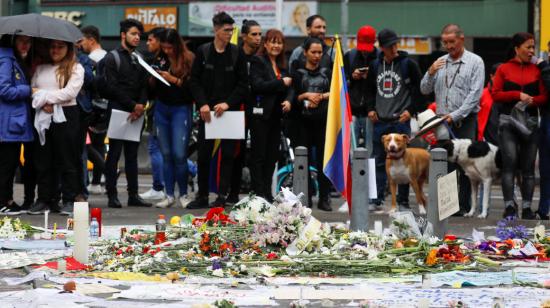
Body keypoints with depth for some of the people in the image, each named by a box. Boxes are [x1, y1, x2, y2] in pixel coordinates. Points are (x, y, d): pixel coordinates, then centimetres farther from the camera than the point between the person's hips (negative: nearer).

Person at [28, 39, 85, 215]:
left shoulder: (75, 68, 1)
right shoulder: (41, 68, 15)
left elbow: (70, 92, -11)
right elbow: (32, 89, 6)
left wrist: (44, 96, -9)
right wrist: (43, 103, -13)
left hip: (65, 117, -4)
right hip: (43, 118, 4)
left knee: (67, 160, -1)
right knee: (44, 160, 6)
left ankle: (69, 201, 3)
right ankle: (44, 199, 11)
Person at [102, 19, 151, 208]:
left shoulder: (138, 59, 19)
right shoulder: (112, 58, -1)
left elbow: (144, 86, 13)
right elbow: (112, 87, -10)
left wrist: (141, 105, -6)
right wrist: (133, 105, -12)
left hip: (135, 113, 6)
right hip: (117, 111, -6)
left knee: (132, 154, 7)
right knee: (114, 153, -4)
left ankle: (133, 195, 8)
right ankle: (112, 195, -4)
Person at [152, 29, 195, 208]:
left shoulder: (188, 60, -7)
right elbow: (152, 86, 14)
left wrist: (174, 80, -19)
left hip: (181, 109, -5)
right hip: (161, 108, 5)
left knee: (179, 154, -9)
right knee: (166, 154, 5)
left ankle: (183, 195, 4)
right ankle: (169, 195, 10)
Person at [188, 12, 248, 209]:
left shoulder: (236, 53, 0)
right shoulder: (203, 52, 1)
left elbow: (242, 84, 0)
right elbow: (194, 81, 2)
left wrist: (227, 103, -11)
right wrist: (202, 104, -9)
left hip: (229, 110, 0)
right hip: (207, 110, 1)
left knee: (227, 154, 0)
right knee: (203, 154, 4)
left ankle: (222, 196, 5)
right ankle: (202, 196, 13)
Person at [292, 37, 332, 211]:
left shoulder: (327, 73, 14)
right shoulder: (298, 74, 9)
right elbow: (293, 97, 3)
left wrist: (318, 97, -7)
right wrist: (306, 96, -13)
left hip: (323, 121, 1)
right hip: (304, 121, -1)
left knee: (323, 159, -2)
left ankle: (324, 198, 0)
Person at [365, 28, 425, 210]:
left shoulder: (408, 64, -3)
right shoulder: (375, 65, 10)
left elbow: (420, 89, 0)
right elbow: (370, 89, 22)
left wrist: (411, 110, -7)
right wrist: (370, 109, 9)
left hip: (400, 120, -4)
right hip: (380, 121, 4)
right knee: (379, 161, 5)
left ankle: (403, 201, 4)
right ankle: (377, 200, 10)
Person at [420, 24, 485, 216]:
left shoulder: (475, 62, -1)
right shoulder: (440, 62, 14)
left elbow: (475, 94, -9)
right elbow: (425, 90, 13)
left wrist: (455, 115, -16)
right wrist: (430, 73, -7)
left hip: (466, 121, -4)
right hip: (443, 121, 4)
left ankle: (464, 206, -3)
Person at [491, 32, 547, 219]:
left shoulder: (536, 70, 8)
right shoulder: (504, 69, 3)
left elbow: (544, 96, 6)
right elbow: (495, 94, -2)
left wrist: (532, 100, -14)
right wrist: (518, 95, -12)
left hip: (530, 121, 2)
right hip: (508, 121, -2)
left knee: (528, 166, 3)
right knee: (510, 163, -10)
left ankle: (527, 208, 6)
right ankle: (509, 206, -11)